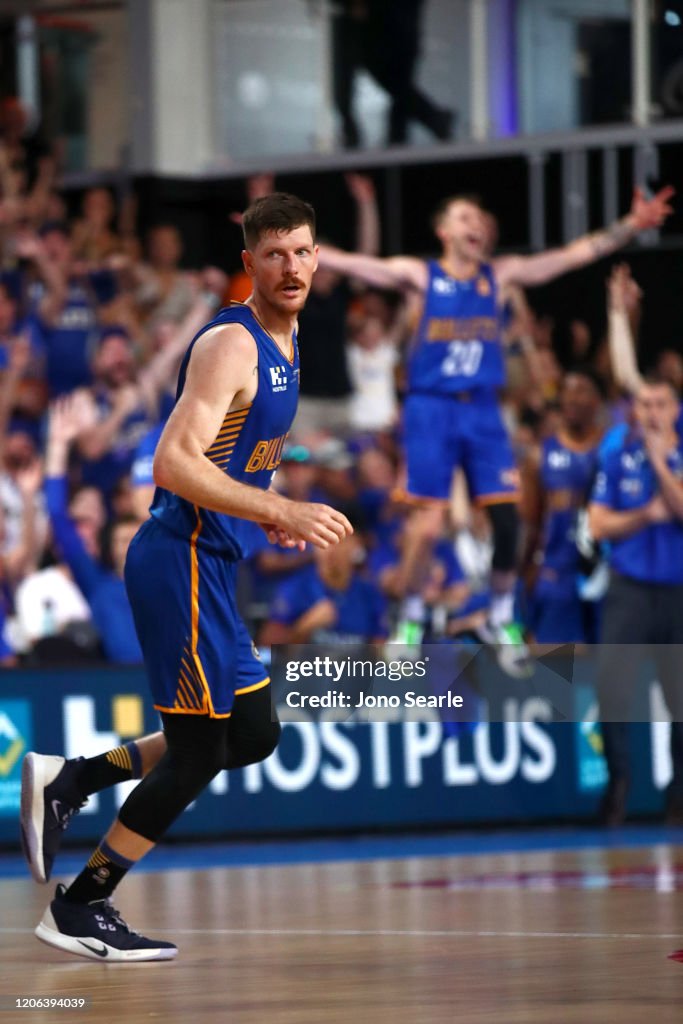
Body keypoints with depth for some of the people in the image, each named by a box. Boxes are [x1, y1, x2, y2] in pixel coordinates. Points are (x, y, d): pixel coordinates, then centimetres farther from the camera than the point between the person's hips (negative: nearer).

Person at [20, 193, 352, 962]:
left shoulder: (283, 344, 14)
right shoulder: (230, 343, -17)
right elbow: (175, 463, -27)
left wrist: (268, 521, 14)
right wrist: (284, 512, -30)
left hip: (209, 562, 10)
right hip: (182, 560, -10)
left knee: (253, 737, 14)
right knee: (197, 752, -5)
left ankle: (67, 783, 18)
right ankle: (79, 911, 5)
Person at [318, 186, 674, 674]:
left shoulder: (500, 275, 9)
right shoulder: (419, 275, 0)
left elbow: (574, 255, 6)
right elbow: (347, 263, -8)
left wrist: (631, 226, -2)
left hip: (483, 412, 3)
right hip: (431, 409, -3)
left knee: (507, 518, -4)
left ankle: (502, 620, 14)